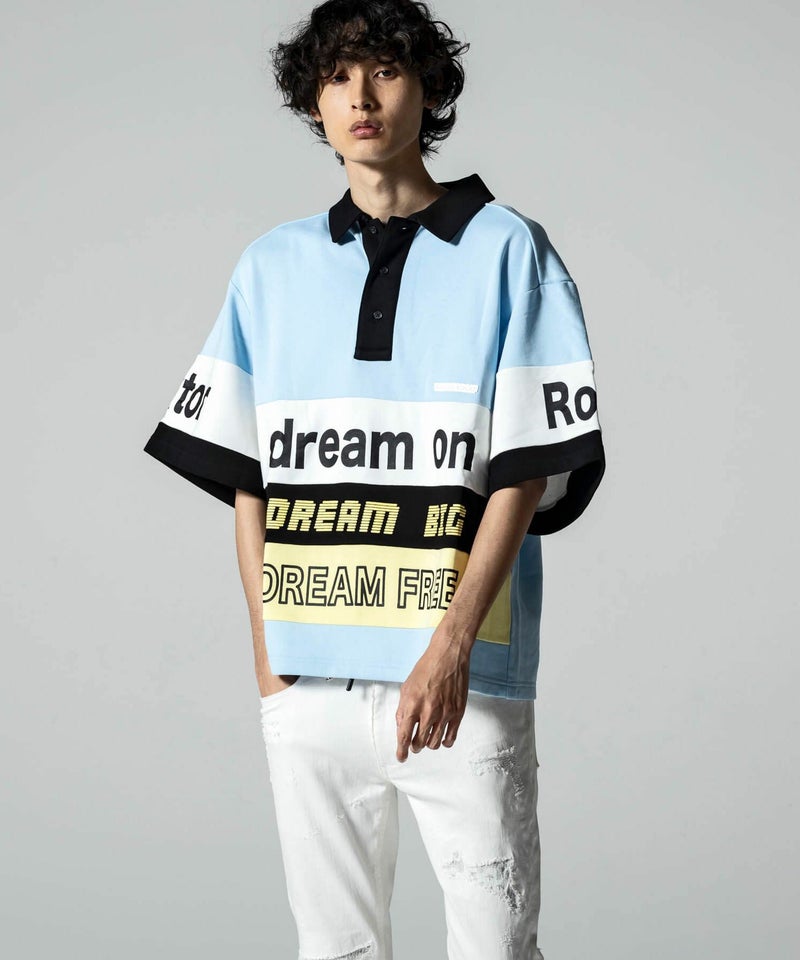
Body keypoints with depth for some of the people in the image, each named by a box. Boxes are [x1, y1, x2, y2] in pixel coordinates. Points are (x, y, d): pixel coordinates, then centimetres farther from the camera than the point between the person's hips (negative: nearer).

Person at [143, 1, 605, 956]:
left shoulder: (504, 251, 2)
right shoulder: (272, 265, 12)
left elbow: (525, 472, -4)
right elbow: (244, 476, 12)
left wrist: (451, 644, -14)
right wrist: (267, 654, 3)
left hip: (458, 673, -3)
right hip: (307, 680, 3)